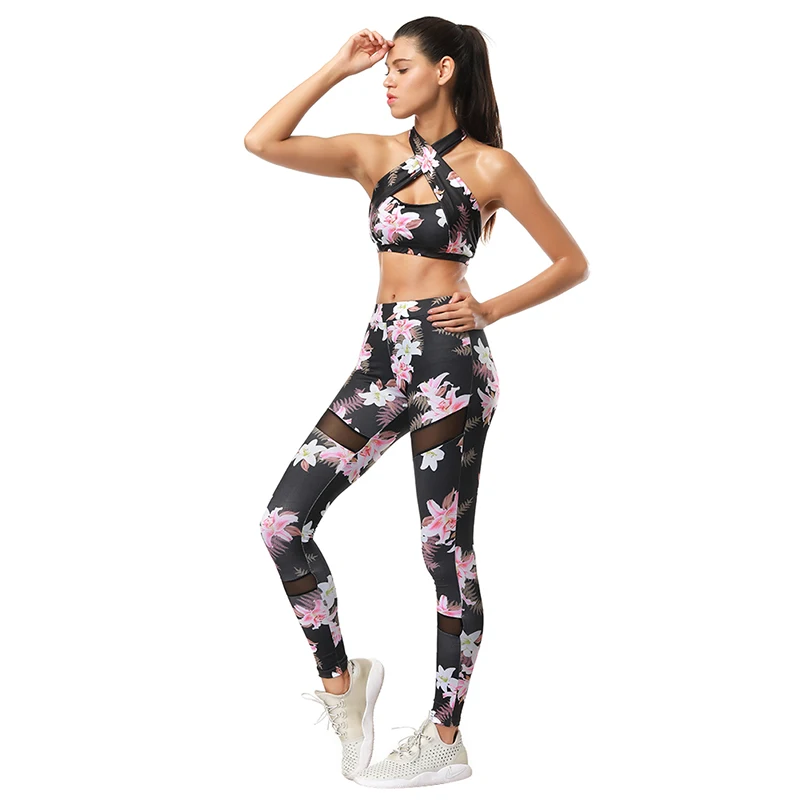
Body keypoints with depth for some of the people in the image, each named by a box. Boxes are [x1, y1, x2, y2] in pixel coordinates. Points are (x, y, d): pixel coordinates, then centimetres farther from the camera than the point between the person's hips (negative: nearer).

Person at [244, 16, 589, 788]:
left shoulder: (489, 166, 0)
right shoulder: (375, 154, 11)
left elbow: (572, 263, 4)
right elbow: (262, 141, 0)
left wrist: (490, 308, -6)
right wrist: (337, 68, 3)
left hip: (449, 360, -5)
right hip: (382, 356, 5)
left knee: (446, 550, 2)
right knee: (283, 521, -2)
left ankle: (445, 739, 15)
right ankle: (339, 677, 16)